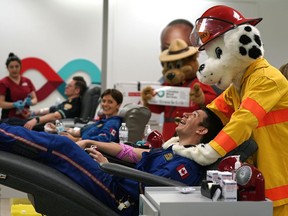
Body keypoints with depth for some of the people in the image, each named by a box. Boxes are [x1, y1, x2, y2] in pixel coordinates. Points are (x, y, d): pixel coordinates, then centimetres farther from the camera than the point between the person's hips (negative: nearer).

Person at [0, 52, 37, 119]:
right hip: (9, 118, -4)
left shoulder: (27, 81, 9)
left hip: (24, 118, 4)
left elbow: (34, 99, 7)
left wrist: (30, 102, -15)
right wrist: (14, 104, -25)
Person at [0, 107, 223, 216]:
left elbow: (146, 189, -21)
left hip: (118, 196, -9)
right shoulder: (174, 148, 18)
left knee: (60, 146, -17)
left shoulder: (186, 163, -14)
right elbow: (134, 153, 20)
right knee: (59, 145, 6)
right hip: (118, 184, 9)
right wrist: (92, 143, 17)